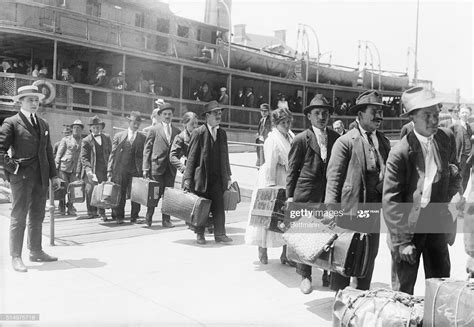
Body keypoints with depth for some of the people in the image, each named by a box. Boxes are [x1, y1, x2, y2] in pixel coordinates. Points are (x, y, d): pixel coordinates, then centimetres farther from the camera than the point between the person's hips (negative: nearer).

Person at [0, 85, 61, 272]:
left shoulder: (43, 124, 16)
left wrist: (53, 175, 12)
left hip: (41, 177, 6)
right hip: (21, 177, -6)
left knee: (37, 217, 13)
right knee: (19, 217, -1)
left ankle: (36, 252, 24)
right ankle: (16, 257, 6)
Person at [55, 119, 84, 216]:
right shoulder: (65, 139, 9)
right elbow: (59, 154, 7)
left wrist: (78, 171, 4)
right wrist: (56, 167, -1)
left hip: (75, 169, 1)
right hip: (64, 166, -1)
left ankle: (70, 208, 11)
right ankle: (61, 207, 12)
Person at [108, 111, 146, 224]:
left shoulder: (143, 138, 7)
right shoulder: (119, 136, 9)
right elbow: (112, 154, 8)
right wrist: (110, 170, 2)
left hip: (136, 170, 0)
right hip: (120, 169, 0)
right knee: (120, 194, 4)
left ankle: (134, 217, 11)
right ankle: (119, 217, 16)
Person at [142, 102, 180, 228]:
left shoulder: (177, 132, 12)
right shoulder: (154, 130, 2)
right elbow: (147, 150, 0)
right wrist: (145, 168, -6)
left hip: (170, 168, 3)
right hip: (156, 166, -3)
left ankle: (166, 220, 12)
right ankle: (149, 216, 21)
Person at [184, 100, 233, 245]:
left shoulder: (222, 133, 10)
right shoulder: (199, 132, -6)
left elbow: (225, 156, 14)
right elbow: (192, 156, -6)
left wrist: (228, 176, 11)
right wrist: (188, 178, -10)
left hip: (218, 178, 4)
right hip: (201, 176, -4)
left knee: (219, 206, 0)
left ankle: (220, 234, 8)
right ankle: (200, 234, 19)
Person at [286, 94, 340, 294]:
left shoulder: (336, 138, 8)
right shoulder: (302, 139, -1)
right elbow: (292, 169, 1)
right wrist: (290, 195, -3)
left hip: (330, 195, 3)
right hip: (306, 194, -3)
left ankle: (329, 275, 20)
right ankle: (305, 277, 18)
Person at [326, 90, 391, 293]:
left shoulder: (384, 141, 11)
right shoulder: (345, 141, -7)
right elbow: (333, 176, -10)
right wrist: (331, 209, -16)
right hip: (350, 208, -6)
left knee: (370, 256, 15)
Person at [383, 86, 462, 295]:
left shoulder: (446, 138, 0)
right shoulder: (400, 152, -16)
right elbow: (391, 201, -14)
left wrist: (454, 196, 0)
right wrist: (402, 242, -15)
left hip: (437, 224, 5)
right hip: (408, 226, -5)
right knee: (403, 291, 6)